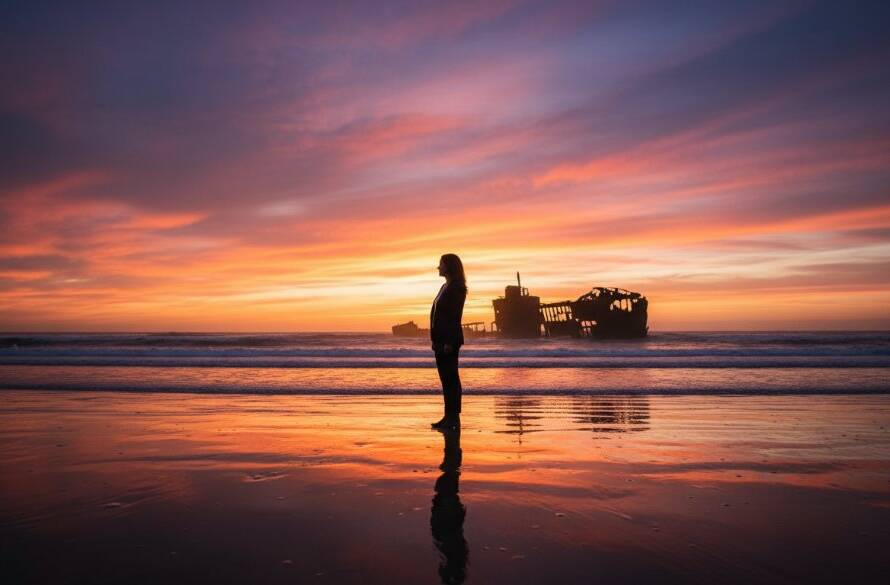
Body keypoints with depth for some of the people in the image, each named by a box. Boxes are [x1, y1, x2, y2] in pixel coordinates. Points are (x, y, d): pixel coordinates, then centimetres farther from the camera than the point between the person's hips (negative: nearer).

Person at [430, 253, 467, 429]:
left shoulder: (456, 288, -11)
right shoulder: (445, 287, 18)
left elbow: (455, 316, -18)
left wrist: (449, 342, -21)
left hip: (449, 340, -10)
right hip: (441, 339, 10)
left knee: (450, 378, -6)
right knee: (446, 378, 11)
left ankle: (453, 417, -1)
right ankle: (449, 416, 16)